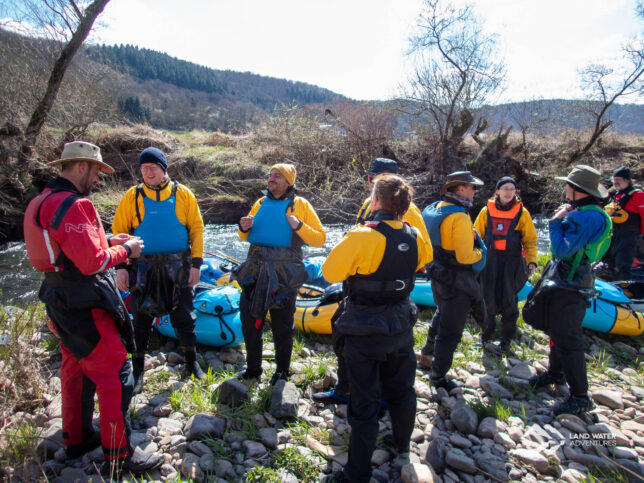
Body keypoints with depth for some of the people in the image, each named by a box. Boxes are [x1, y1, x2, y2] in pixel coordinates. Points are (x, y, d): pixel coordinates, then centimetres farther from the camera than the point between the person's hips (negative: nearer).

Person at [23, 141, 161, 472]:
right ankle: (118, 453, 7)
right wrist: (124, 251, -9)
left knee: (76, 368, 21)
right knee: (114, 373, -3)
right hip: (85, 305, -11)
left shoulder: (43, 202, 11)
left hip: (60, 302, 11)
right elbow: (92, 262, -25)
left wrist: (107, 241, 9)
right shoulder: (74, 206, -22)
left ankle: (76, 438, 36)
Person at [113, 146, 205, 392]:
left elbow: (196, 229, 1)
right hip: (144, 268, 1)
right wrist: (121, 266, -4)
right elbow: (119, 231, 3)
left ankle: (191, 362, 27)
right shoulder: (133, 196, 0)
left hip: (178, 267, 0)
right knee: (141, 318, 8)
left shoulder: (183, 195, 0)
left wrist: (196, 263, -4)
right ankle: (137, 370, 24)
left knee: (183, 316, 9)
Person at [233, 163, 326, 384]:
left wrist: (299, 226, -19)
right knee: (249, 320, 11)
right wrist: (243, 228, 0)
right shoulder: (260, 203, 14)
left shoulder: (301, 205, 0)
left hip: (284, 273, -5)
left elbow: (320, 239, -4)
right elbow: (246, 237, 22)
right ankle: (253, 368, 29)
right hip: (255, 269, 5)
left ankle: (282, 370, 26)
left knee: (282, 325, 6)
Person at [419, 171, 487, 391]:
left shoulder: (434, 208, 2)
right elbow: (465, 256, -27)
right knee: (451, 331, 4)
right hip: (456, 282, -9)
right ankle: (438, 377, 17)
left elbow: (429, 243, 12)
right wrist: (480, 253, -9)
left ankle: (429, 348, 53)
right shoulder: (460, 217, -26)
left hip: (438, 276, 9)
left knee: (442, 313, 33)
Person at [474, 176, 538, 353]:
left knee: (508, 298, 4)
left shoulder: (521, 212, 1)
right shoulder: (487, 211, 3)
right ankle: (488, 330, 30)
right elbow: (476, 236, 7)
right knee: (488, 297, 6)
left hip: (512, 261, -1)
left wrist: (532, 260, -8)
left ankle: (506, 338, 20)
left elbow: (530, 240, 3)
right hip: (489, 259, 1)